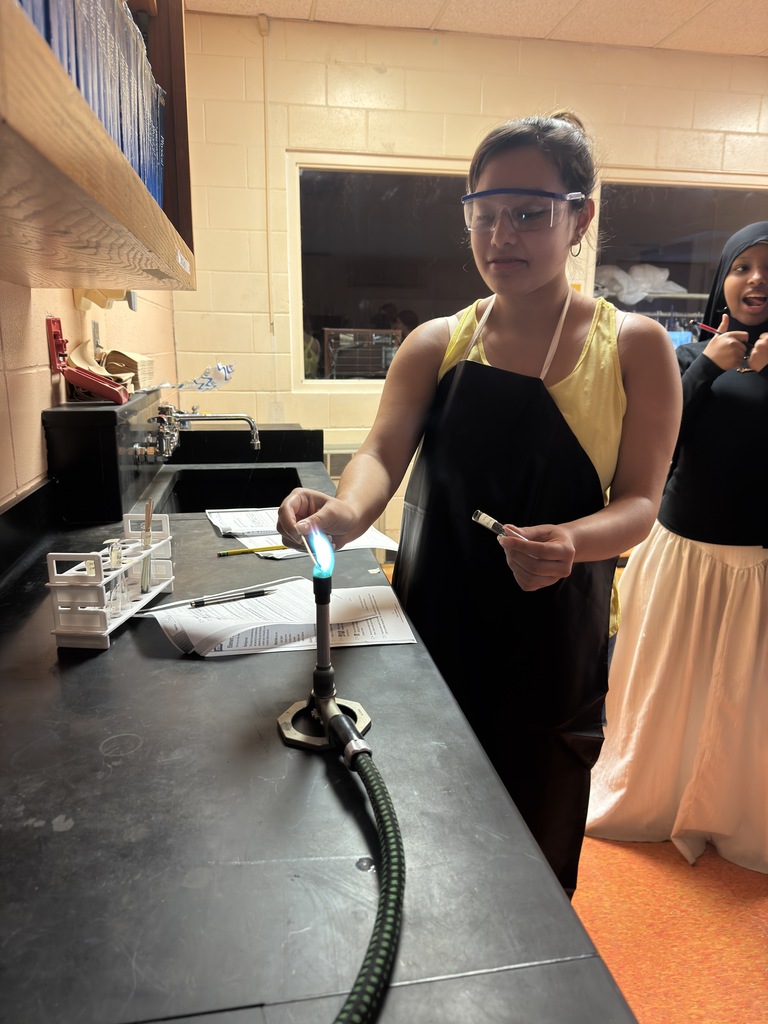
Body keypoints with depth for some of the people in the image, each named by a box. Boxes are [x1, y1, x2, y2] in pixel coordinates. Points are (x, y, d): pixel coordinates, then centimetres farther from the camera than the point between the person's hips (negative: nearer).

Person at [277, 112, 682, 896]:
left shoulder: (632, 347, -3)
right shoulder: (436, 344, 2)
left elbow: (639, 500, -6)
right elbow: (383, 453, -11)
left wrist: (568, 540, -27)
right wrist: (347, 513, -34)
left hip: (552, 648, -1)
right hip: (431, 634, 2)